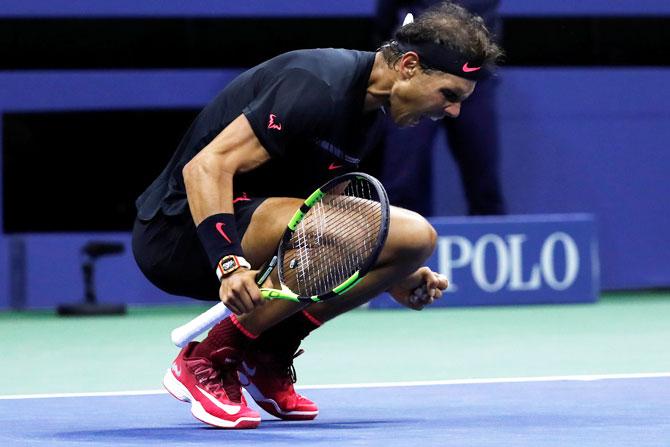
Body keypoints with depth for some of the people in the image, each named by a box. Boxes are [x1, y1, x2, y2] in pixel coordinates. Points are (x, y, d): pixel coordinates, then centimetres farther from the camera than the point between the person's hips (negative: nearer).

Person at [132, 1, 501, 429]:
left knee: (414, 237, 0)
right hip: (180, 230, -9)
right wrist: (229, 263, -38)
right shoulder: (319, 85, -21)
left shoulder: (370, 110, 10)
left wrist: (392, 277, 6)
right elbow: (205, 167, -26)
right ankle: (205, 362, -20)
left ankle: (267, 356, 3)